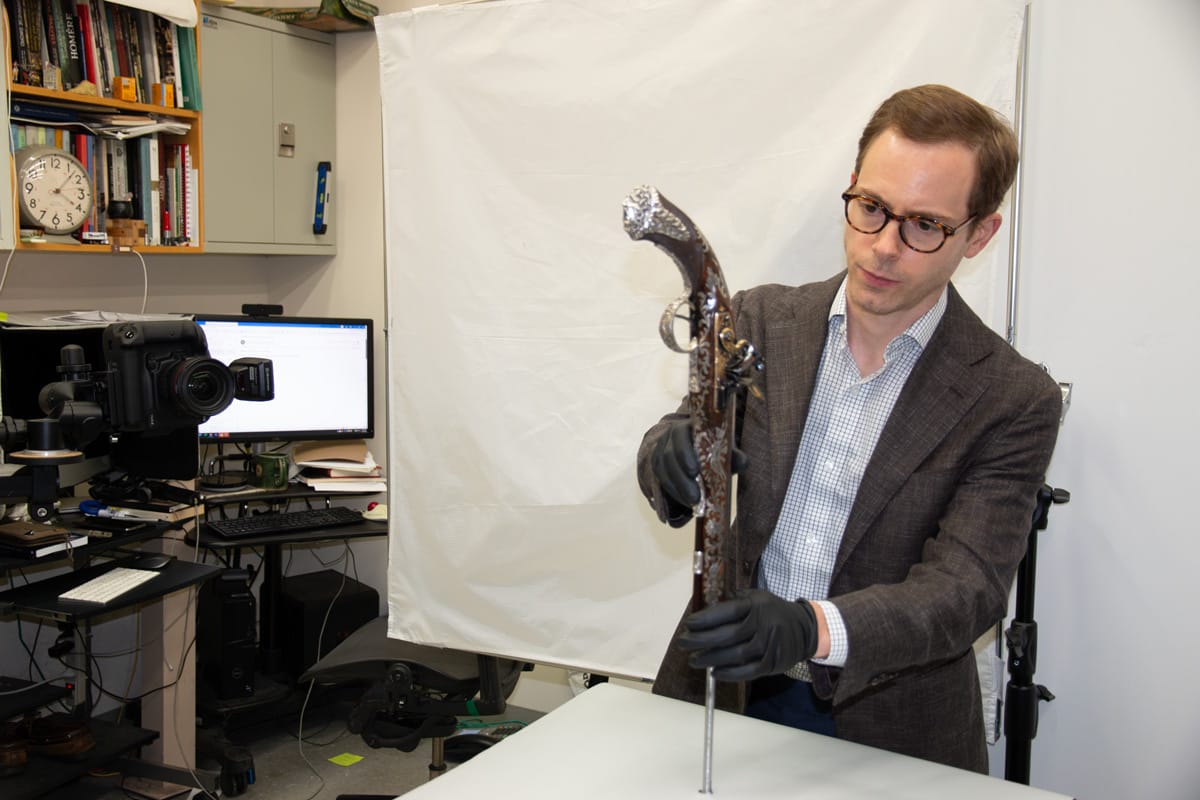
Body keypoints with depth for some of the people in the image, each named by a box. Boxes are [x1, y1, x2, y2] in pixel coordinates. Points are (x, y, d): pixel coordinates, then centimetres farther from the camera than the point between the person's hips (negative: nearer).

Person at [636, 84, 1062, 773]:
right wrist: (672, 454, -22)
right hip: (724, 693, 1)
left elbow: (965, 588, -13)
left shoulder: (1014, 400, -6)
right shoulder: (762, 320, 3)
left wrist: (813, 628, -30)